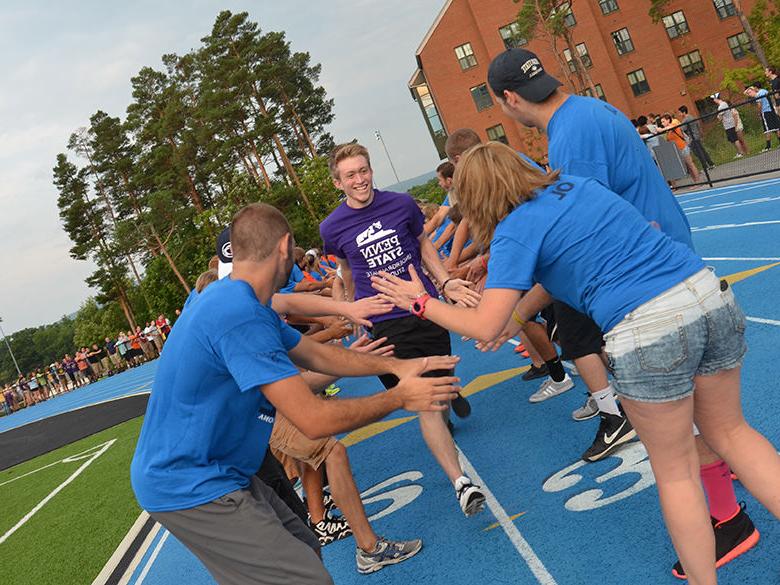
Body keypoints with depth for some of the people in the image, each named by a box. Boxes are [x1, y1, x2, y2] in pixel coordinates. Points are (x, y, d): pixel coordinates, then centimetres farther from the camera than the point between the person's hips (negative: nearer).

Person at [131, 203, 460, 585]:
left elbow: (315, 355, 14)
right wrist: (400, 397, -13)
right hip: (190, 489, -10)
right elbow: (314, 420, -26)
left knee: (303, 550, 15)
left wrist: (394, 365, 8)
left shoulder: (231, 299, 6)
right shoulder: (240, 316, -27)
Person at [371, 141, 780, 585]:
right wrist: (514, 316, 34)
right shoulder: (574, 184, 16)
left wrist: (421, 302, 5)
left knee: (675, 470, 14)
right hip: (713, 292, 7)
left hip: (648, 330, -7)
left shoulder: (514, 231, -4)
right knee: (730, 431, 25)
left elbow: (485, 328, -9)